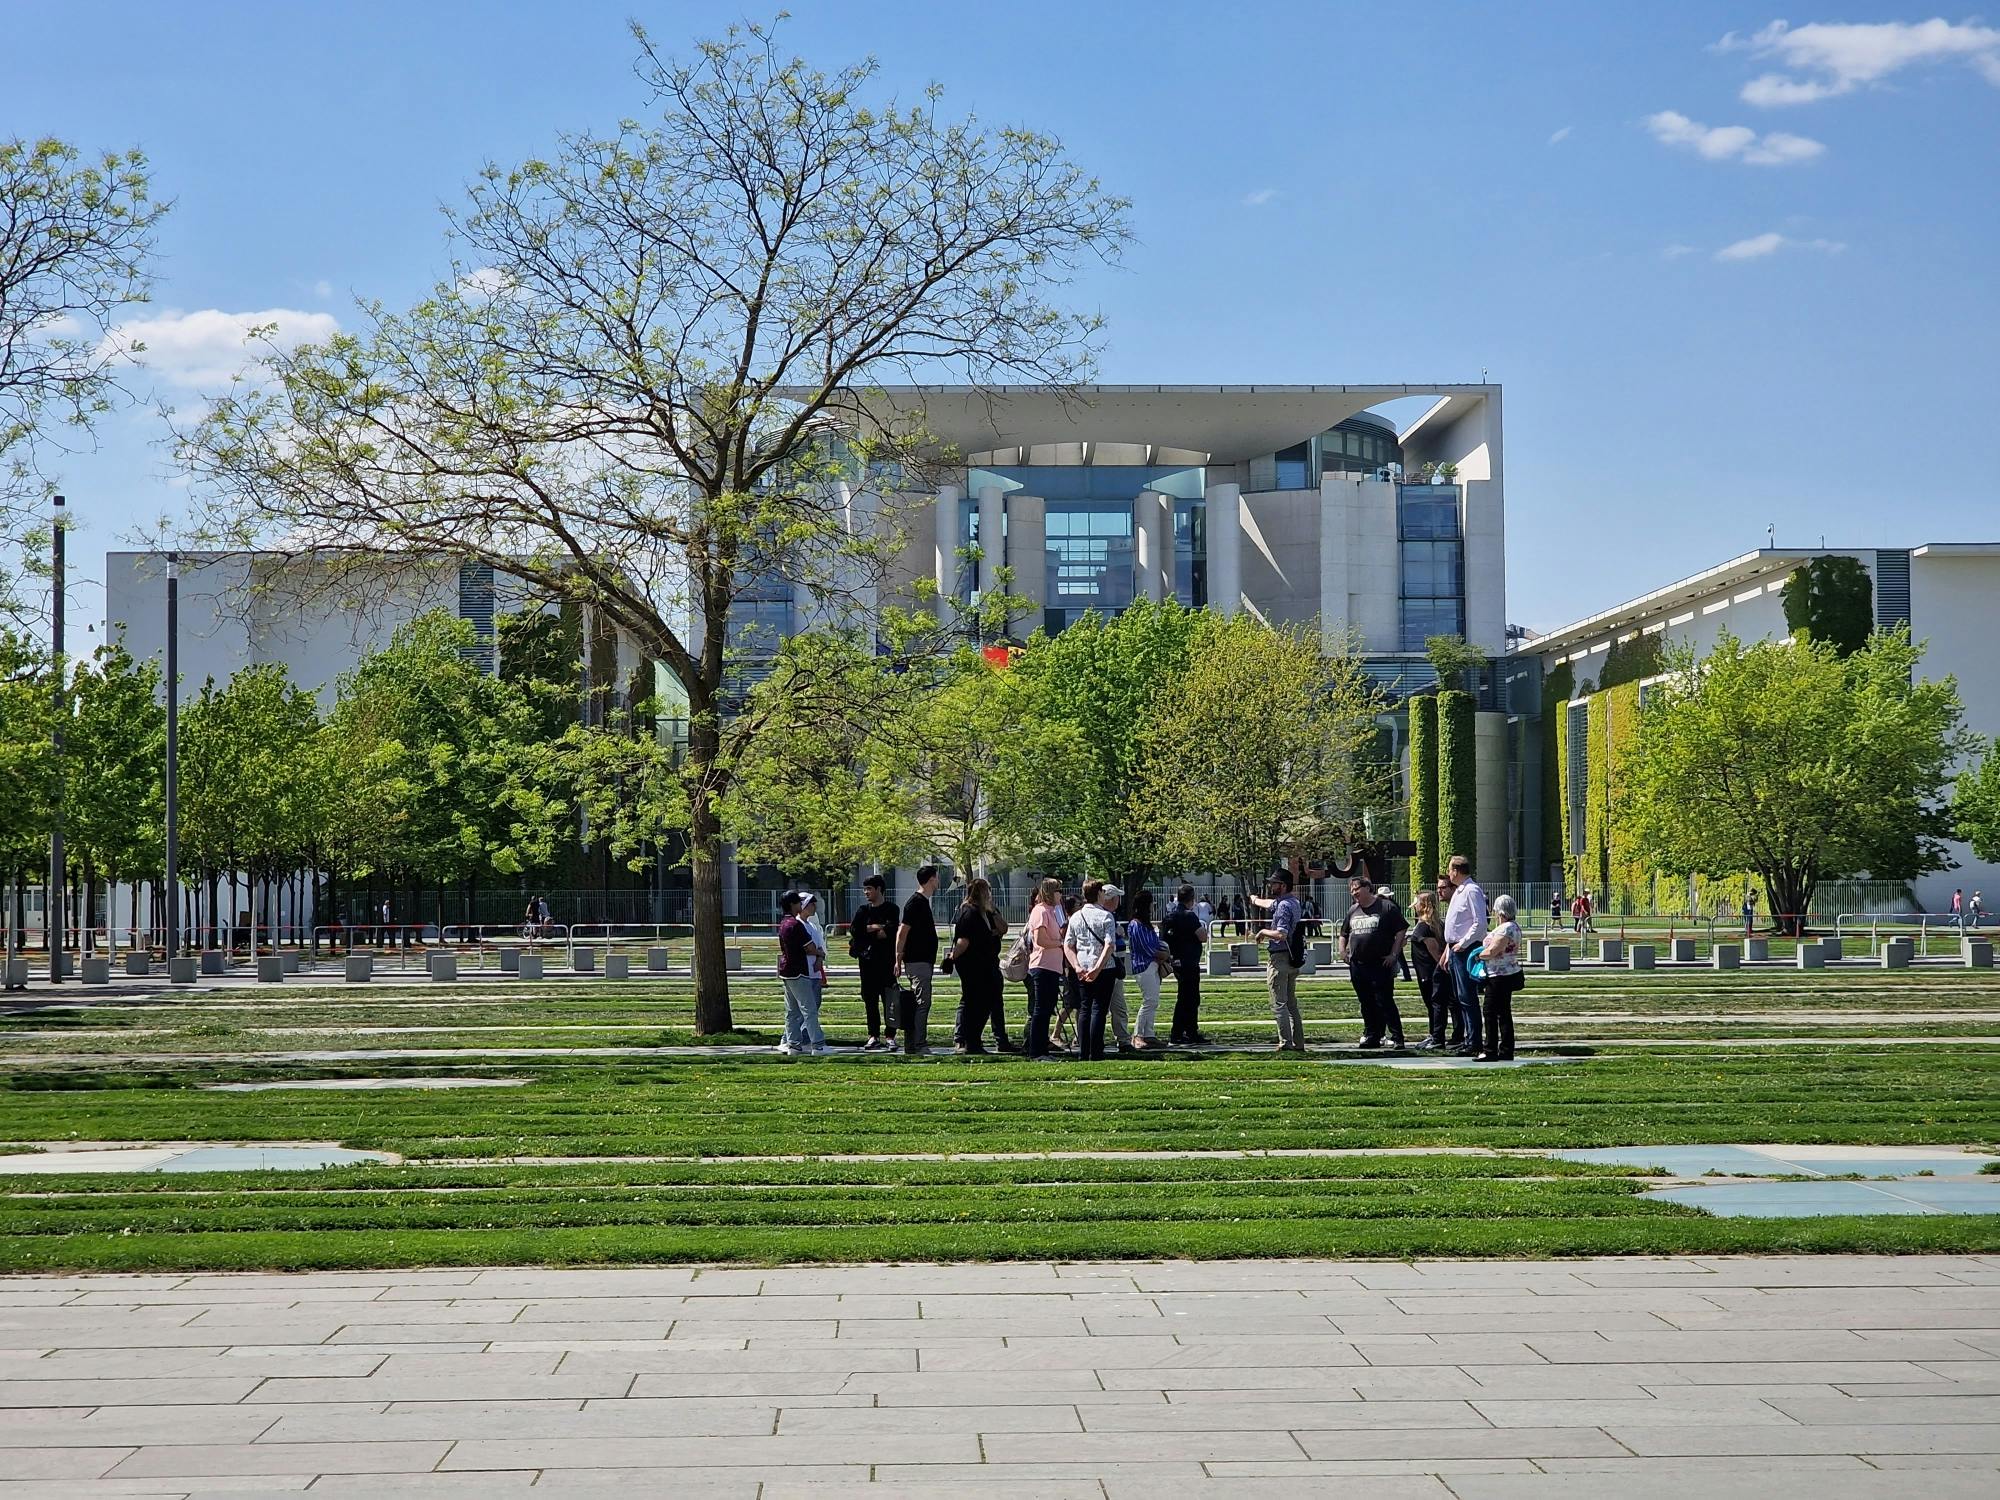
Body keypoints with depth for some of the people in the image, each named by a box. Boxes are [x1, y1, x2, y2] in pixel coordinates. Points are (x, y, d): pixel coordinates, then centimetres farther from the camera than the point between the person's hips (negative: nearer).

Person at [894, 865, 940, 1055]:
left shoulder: (923, 902, 17)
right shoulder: (916, 903, -14)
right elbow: (902, 932, -17)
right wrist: (898, 961, -17)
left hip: (923, 960, 10)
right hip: (918, 961, -10)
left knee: (917, 1003, 11)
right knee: (922, 1003, -11)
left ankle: (910, 1045, 14)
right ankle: (920, 1046, -12)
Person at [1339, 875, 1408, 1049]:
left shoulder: (1386, 907, -4)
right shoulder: (1353, 911, 15)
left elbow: (1402, 930, -5)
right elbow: (1344, 933, 28)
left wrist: (1394, 954, -10)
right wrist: (1342, 950, 11)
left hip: (1380, 964, -6)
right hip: (1357, 965, 6)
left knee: (1385, 1002, -9)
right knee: (1366, 1004, 10)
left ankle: (1397, 1038, -6)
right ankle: (1372, 1036, 18)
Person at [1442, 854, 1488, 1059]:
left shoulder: (1472, 891, -14)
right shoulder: (1459, 891, 17)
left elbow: (1480, 923, -21)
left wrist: (1463, 943, -19)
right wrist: (1450, 946, 18)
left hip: (1466, 950, -11)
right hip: (1456, 948, 11)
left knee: (1467, 997, -10)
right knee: (1460, 996, 13)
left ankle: (1474, 1043, -9)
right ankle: (1466, 1038, 19)